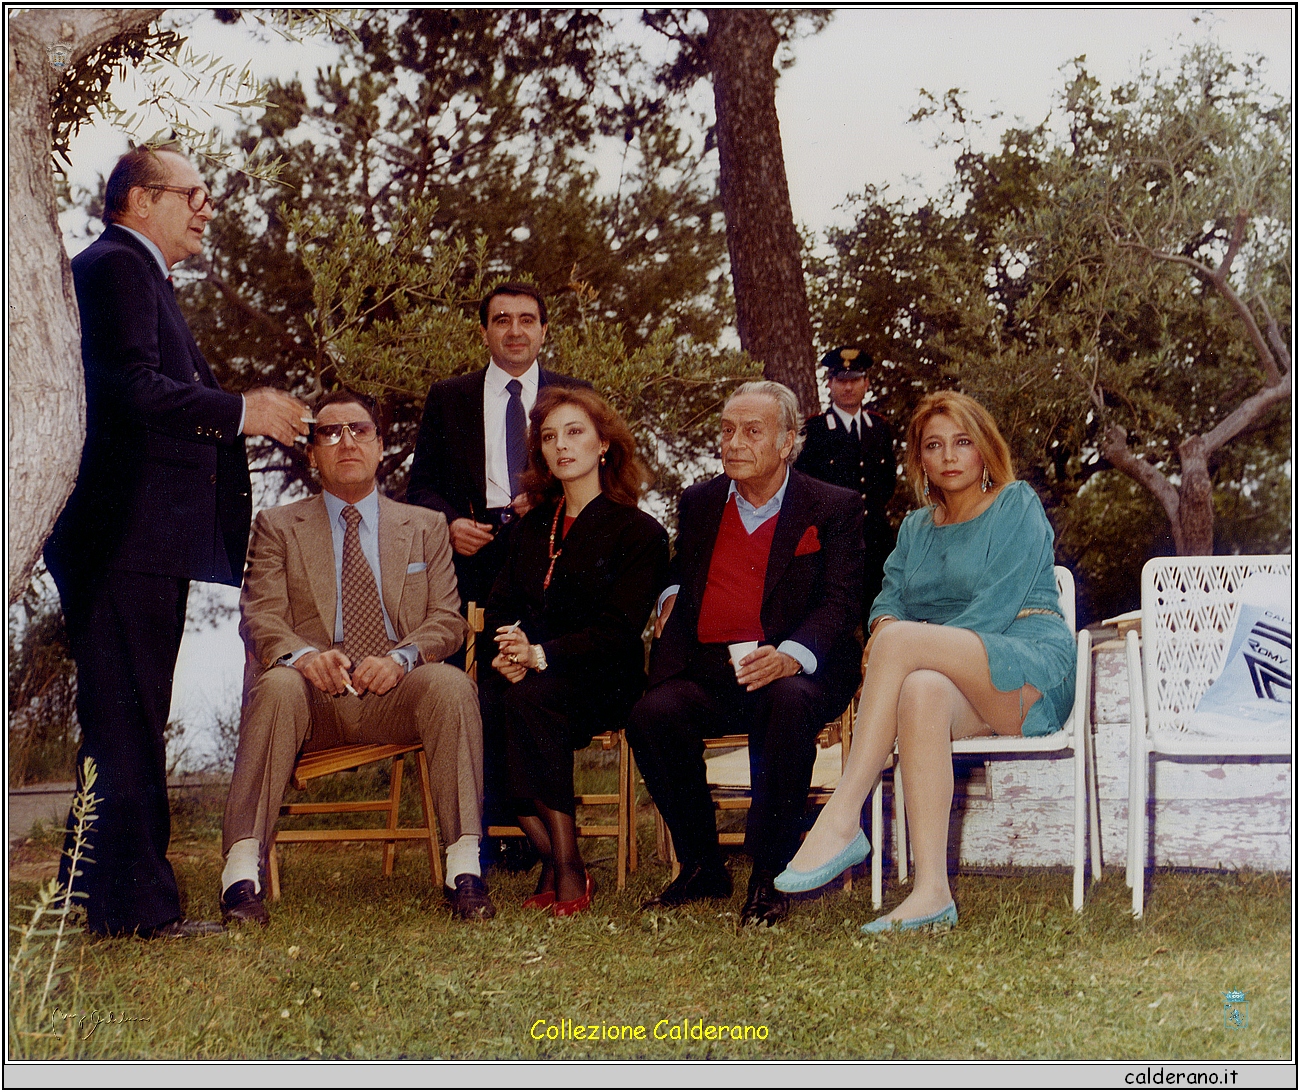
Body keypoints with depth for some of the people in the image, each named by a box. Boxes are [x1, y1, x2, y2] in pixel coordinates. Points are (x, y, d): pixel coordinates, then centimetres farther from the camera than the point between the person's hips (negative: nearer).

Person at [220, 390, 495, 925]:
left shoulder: (425, 526, 20)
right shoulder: (277, 526, 16)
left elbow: (447, 619, 8)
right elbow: (260, 616, 2)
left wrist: (400, 657, -15)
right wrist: (302, 655, -23)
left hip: (394, 695, 1)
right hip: (314, 695, -1)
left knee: (451, 683, -32)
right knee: (278, 685, -36)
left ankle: (464, 868, -33)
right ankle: (242, 871, -37)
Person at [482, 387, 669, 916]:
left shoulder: (639, 531, 3)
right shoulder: (532, 528, 22)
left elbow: (618, 631, -7)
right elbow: (501, 604, 13)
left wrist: (542, 654, -21)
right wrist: (509, 650, -11)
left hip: (602, 680, -4)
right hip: (528, 675, 5)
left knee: (528, 698, -36)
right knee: (481, 702, -30)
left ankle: (568, 869, -31)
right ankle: (550, 856, -23)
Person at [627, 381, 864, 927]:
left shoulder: (834, 508, 4)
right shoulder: (699, 502, 18)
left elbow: (839, 604, -6)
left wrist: (790, 656, -25)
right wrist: (672, 593, 12)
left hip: (796, 673, -4)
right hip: (708, 673, 4)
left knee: (789, 703, -39)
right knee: (652, 713, -27)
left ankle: (769, 877, -23)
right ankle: (702, 869, -9)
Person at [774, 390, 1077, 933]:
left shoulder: (1016, 505, 6)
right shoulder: (915, 527, 25)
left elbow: (999, 603, -8)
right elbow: (890, 596, 13)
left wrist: (900, 640, -13)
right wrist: (884, 624, -13)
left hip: (1032, 671, -4)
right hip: (961, 682, 4)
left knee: (904, 641, -31)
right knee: (922, 692, -36)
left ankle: (841, 821, -35)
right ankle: (932, 893, -46)